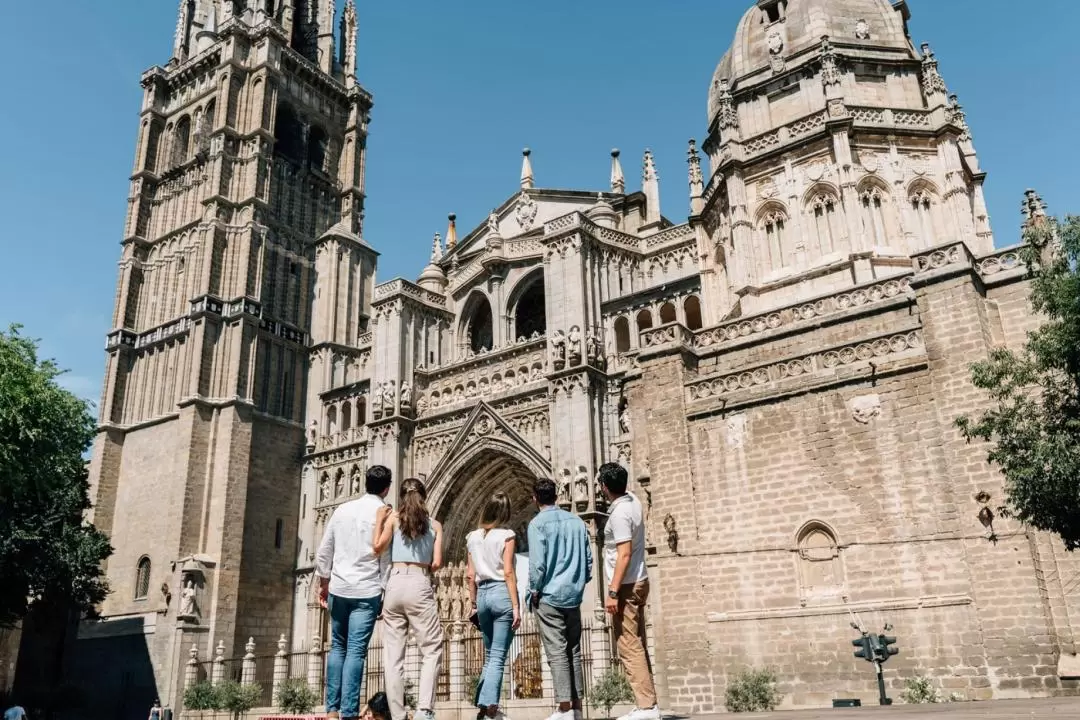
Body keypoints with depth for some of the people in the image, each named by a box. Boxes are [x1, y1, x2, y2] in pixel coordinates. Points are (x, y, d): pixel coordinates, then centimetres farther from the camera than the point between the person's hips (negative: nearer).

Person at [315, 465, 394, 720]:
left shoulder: (342, 509, 8)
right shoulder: (386, 514, -5)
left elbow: (323, 552, 10)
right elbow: (385, 557, -7)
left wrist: (323, 584, 20)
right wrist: (386, 593, -1)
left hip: (338, 588, 4)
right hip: (367, 591, -4)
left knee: (337, 648, 14)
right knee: (356, 651, -2)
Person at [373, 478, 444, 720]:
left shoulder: (394, 518, 9)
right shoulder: (435, 524, 11)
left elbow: (378, 546, -4)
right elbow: (437, 563, 3)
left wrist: (379, 520, 10)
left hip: (395, 584, 1)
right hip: (420, 585, -1)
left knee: (393, 654, 5)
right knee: (432, 649, 3)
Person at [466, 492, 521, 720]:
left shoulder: (473, 537, 9)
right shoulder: (506, 535, -5)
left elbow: (471, 575, 9)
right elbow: (508, 572, -12)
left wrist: (474, 603, 16)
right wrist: (516, 606, -10)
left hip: (482, 594, 5)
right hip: (501, 593, -5)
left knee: (490, 654, 18)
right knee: (498, 656, -2)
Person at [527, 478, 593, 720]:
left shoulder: (538, 523, -8)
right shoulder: (577, 521, 8)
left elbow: (537, 563, -14)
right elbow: (589, 559, 10)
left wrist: (534, 591, -2)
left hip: (550, 596, -5)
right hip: (573, 595, 5)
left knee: (557, 652, -4)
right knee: (573, 652, 11)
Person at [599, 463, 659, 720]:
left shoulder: (619, 514, -20)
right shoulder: (632, 500, 7)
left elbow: (624, 554, -24)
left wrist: (613, 592, -24)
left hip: (627, 586, -10)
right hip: (638, 582, 10)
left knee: (629, 648, -7)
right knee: (637, 645, 12)